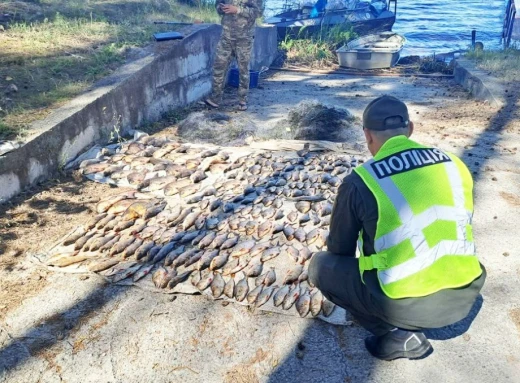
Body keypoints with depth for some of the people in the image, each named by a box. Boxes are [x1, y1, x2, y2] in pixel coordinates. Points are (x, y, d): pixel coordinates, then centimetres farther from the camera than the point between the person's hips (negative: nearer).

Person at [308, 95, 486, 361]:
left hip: (405, 306, -5)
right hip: (463, 297, 6)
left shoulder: (359, 181, -11)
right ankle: (407, 326, 20)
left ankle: (398, 334, 6)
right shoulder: (452, 163, 3)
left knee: (320, 265, 13)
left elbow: (339, 249, 3)